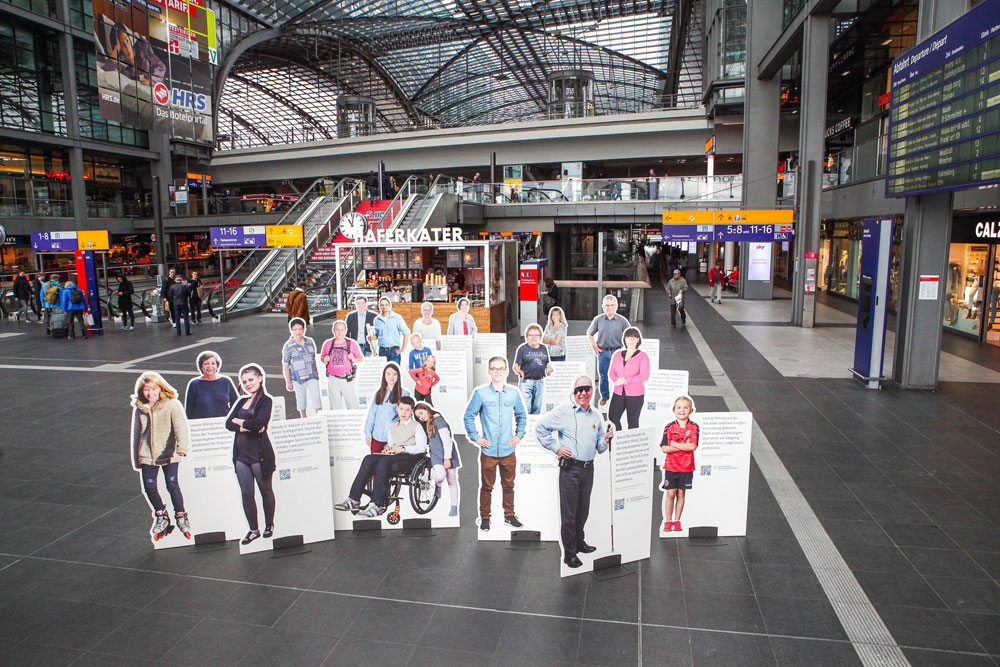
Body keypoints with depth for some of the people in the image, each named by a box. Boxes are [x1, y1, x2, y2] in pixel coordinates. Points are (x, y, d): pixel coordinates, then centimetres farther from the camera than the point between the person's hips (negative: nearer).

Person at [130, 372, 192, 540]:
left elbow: (181, 427, -19)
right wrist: (136, 458, 20)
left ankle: (180, 516, 13)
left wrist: (182, 447, -35)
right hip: (147, 455, 4)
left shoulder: (172, 405, -8)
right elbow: (136, 434, 17)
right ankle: (161, 516, 23)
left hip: (169, 454, -4)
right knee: (149, 487, -1)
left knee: (172, 484, -8)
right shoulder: (139, 408, 7)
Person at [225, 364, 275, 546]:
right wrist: (246, 427, -14)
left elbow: (258, 423, -21)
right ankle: (254, 530, 15)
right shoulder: (241, 401, 14)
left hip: (259, 452, -6)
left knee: (265, 490, 8)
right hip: (241, 453, 6)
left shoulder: (265, 401, -6)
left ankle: (269, 525, 24)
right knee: (246, 493, 6)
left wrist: (239, 422, -5)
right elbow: (228, 423, 3)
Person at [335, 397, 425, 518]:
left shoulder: (416, 426, 6)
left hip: (410, 456, -6)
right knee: (368, 459, -23)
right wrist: (388, 448, 7)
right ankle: (353, 500, -27)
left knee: (384, 461, -35)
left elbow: (421, 448, -5)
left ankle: (377, 505, -40)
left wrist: (404, 448, -15)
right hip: (393, 456, 6)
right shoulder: (393, 427, 26)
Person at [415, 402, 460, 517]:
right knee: (440, 476, -25)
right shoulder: (426, 425, 17)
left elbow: (447, 441, -16)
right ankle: (437, 486, 7)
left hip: (448, 454, -5)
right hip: (436, 455, 5)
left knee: (452, 481, 3)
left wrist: (447, 458, -18)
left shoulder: (438, 420, -11)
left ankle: (454, 507, 13)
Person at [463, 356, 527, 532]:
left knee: (509, 485, 13)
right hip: (488, 450, -2)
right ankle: (485, 518, 22)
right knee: (486, 487, 7)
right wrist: (475, 437, -3)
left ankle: (509, 516, 27)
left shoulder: (514, 393, 4)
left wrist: (519, 435, 8)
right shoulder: (480, 393, -5)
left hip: (509, 450, 3)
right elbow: (469, 416, 2)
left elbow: (522, 416, 18)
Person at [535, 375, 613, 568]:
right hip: (570, 469, -5)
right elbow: (540, 427, -6)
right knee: (569, 513, 1)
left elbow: (599, 448, 17)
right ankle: (569, 554, 12)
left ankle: (579, 542, 37)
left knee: (583, 510, 18)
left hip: (588, 469, 5)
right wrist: (556, 447, -8)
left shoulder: (596, 415, 11)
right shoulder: (564, 410, -7)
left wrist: (606, 439, -4)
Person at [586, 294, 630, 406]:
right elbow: (589, 333, 15)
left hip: (617, 352, -1)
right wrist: (594, 346, 7)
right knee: (603, 375, 7)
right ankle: (604, 396, 23)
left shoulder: (622, 321, -2)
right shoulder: (598, 320, 1)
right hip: (603, 352, 1)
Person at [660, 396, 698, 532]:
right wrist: (684, 446, -15)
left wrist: (674, 444, -15)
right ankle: (668, 521, 13)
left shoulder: (694, 427, -2)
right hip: (671, 465, -1)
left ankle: (676, 521, 22)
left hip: (686, 466, 1)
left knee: (681, 493, 9)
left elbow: (693, 446, -15)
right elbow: (664, 448, -10)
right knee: (670, 494, 1)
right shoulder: (669, 427, -3)